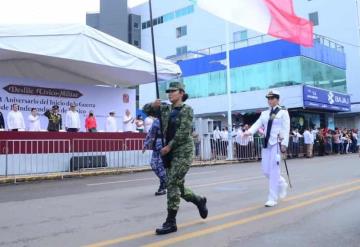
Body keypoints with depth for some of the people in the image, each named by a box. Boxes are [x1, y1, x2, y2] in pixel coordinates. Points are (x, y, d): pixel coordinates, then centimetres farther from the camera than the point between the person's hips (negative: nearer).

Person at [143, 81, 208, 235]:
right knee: (177, 186, 12)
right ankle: (199, 201, 36)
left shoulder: (187, 110, -5)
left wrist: (169, 146, -14)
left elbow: (183, 132, -15)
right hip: (170, 152, 7)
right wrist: (153, 105, -5)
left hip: (183, 151, -7)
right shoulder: (166, 109, 12)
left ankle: (171, 223, -3)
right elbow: (146, 110, 16)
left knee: (173, 185, -11)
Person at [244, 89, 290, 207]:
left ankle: (273, 199, 3)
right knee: (266, 170, 8)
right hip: (266, 144, 6)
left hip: (277, 144, -6)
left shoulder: (283, 112, 1)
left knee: (274, 171, -5)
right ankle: (282, 184, 35)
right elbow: (257, 124, 1)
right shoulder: (264, 113, 15)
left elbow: (286, 129, -6)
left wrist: (284, 144, -16)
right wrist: (249, 131, -19)